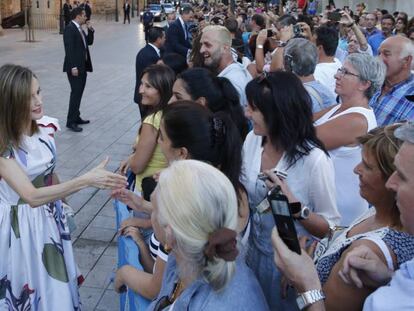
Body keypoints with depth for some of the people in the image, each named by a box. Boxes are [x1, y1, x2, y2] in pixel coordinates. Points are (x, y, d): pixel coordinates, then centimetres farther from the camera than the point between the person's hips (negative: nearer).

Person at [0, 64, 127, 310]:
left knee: (55, 289, 19)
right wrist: (86, 181, -39)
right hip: (20, 226, -5)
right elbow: (32, 196, -33)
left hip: (49, 219, 5)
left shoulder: (45, 130, -7)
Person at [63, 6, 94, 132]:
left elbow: (89, 42, 21)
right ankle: (71, 122, -5)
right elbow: (69, 49, -20)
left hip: (82, 66, 9)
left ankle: (76, 117, 22)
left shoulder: (80, 29, 13)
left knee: (79, 92, 13)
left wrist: (90, 30, 5)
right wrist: (73, 67, -24)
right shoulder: (69, 29, -14)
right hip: (75, 67, -9)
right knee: (76, 93, -9)